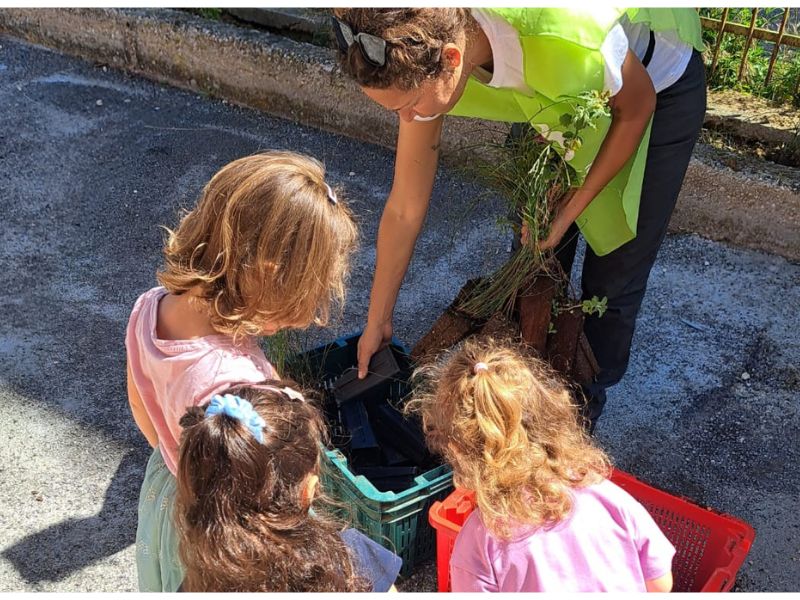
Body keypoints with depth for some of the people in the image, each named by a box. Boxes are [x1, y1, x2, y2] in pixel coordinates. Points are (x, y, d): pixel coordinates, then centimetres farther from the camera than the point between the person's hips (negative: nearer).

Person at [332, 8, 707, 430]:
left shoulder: (565, 36, -45)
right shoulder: (421, 57, -27)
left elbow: (636, 109, -20)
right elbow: (404, 210, -16)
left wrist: (570, 211, -17)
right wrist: (376, 323, -7)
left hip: (658, 87, -4)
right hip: (562, 98, 4)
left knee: (612, 277, 3)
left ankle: (587, 398, 30)